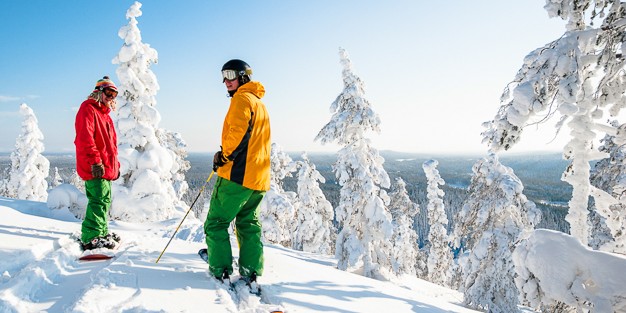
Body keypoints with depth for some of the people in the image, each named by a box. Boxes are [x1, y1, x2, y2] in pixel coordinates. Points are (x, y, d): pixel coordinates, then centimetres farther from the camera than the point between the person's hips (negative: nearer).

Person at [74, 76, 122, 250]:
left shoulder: (104, 113, 24)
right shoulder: (88, 109, -6)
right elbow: (85, 138, -19)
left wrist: (115, 164, 24)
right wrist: (95, 161, -24)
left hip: (106, 167, 10)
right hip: (95, 169, -10)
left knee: (105, 201, 15)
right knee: (100, 201, -12)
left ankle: (102, 233, 26)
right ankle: (90, 239, -8)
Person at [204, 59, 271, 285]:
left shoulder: (242, 99, -5)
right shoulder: (260, 103, 23)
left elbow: (238, 131, -20)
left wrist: (224, 155, -9)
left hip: (237, 173, -9)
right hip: (259, 176, 9)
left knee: (216, 222, 0)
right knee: (248, 222, 14)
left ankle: (220, 271, 0)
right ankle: (251, 273, 13)